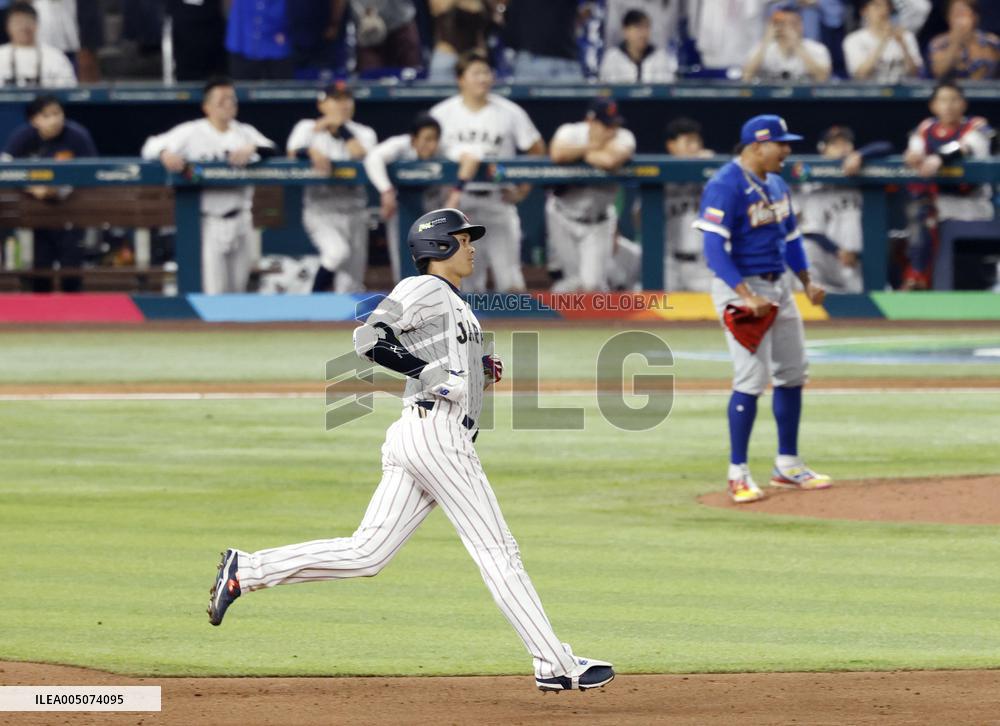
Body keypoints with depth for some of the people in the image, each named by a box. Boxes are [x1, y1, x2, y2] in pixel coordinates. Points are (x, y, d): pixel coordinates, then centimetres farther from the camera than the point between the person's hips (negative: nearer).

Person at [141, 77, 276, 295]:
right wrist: (165, 153, -28)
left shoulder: (244, 132, 7)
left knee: (238, 288, 15)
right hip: (209, 221, -4)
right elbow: (152, 146, -5)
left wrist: (251, 150, -28)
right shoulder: (192, 132, -3)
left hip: (239, 218, 4)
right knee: (213, 288, -7)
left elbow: (270, 149, -6)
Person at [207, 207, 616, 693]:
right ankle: (555, 666, -4)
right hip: (436, 430, -10)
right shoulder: (423, 289, -4)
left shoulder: (454, 304, 25)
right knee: (496, 550, -6)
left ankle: (246, 570, 2)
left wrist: (482, 373, 11)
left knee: (366, 553, 3)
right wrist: (432, 372, -20)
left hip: (415, 436, 10)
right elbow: (369, 340, -18)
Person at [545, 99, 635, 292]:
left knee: (592, 283, -10)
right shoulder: (570, 132, -14)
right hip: (564, 216, 0)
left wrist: (579, 153, -23)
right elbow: (557, 154, -36)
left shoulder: (623, 137, -16)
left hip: (599, 223, 0)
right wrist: (591, 147, -24)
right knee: (571, 282, 4)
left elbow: (611, 160, -39)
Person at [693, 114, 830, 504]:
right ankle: (738, 473, -4)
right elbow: (714, 248, -23)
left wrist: (807, 281, 11)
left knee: (792, 373, 12)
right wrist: (747, 296, -30)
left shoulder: (775, 184, 10)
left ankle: (788, 465, 23)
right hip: (740, 287, -9)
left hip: (778, 287, 9)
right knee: (752, 378, -12)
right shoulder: (725, 186, -18)